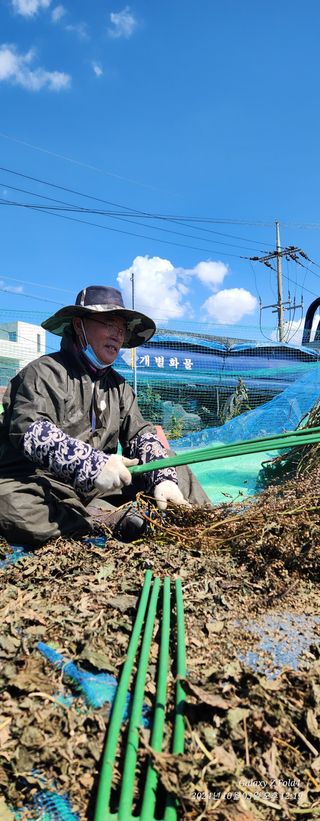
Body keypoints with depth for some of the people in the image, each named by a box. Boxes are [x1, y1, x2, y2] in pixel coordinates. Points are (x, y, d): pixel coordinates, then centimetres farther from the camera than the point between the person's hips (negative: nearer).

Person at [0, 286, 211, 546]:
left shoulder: (119, 386, 12)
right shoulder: (44, 373, -9)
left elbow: (140, 434, 4)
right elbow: (30, 431, -25)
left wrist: (163, 478, -17)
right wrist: (92, 463, -38)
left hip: (99, 485, 6)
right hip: (42, 483, -6)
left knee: (176, 472, 2)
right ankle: (109, 520, -27)